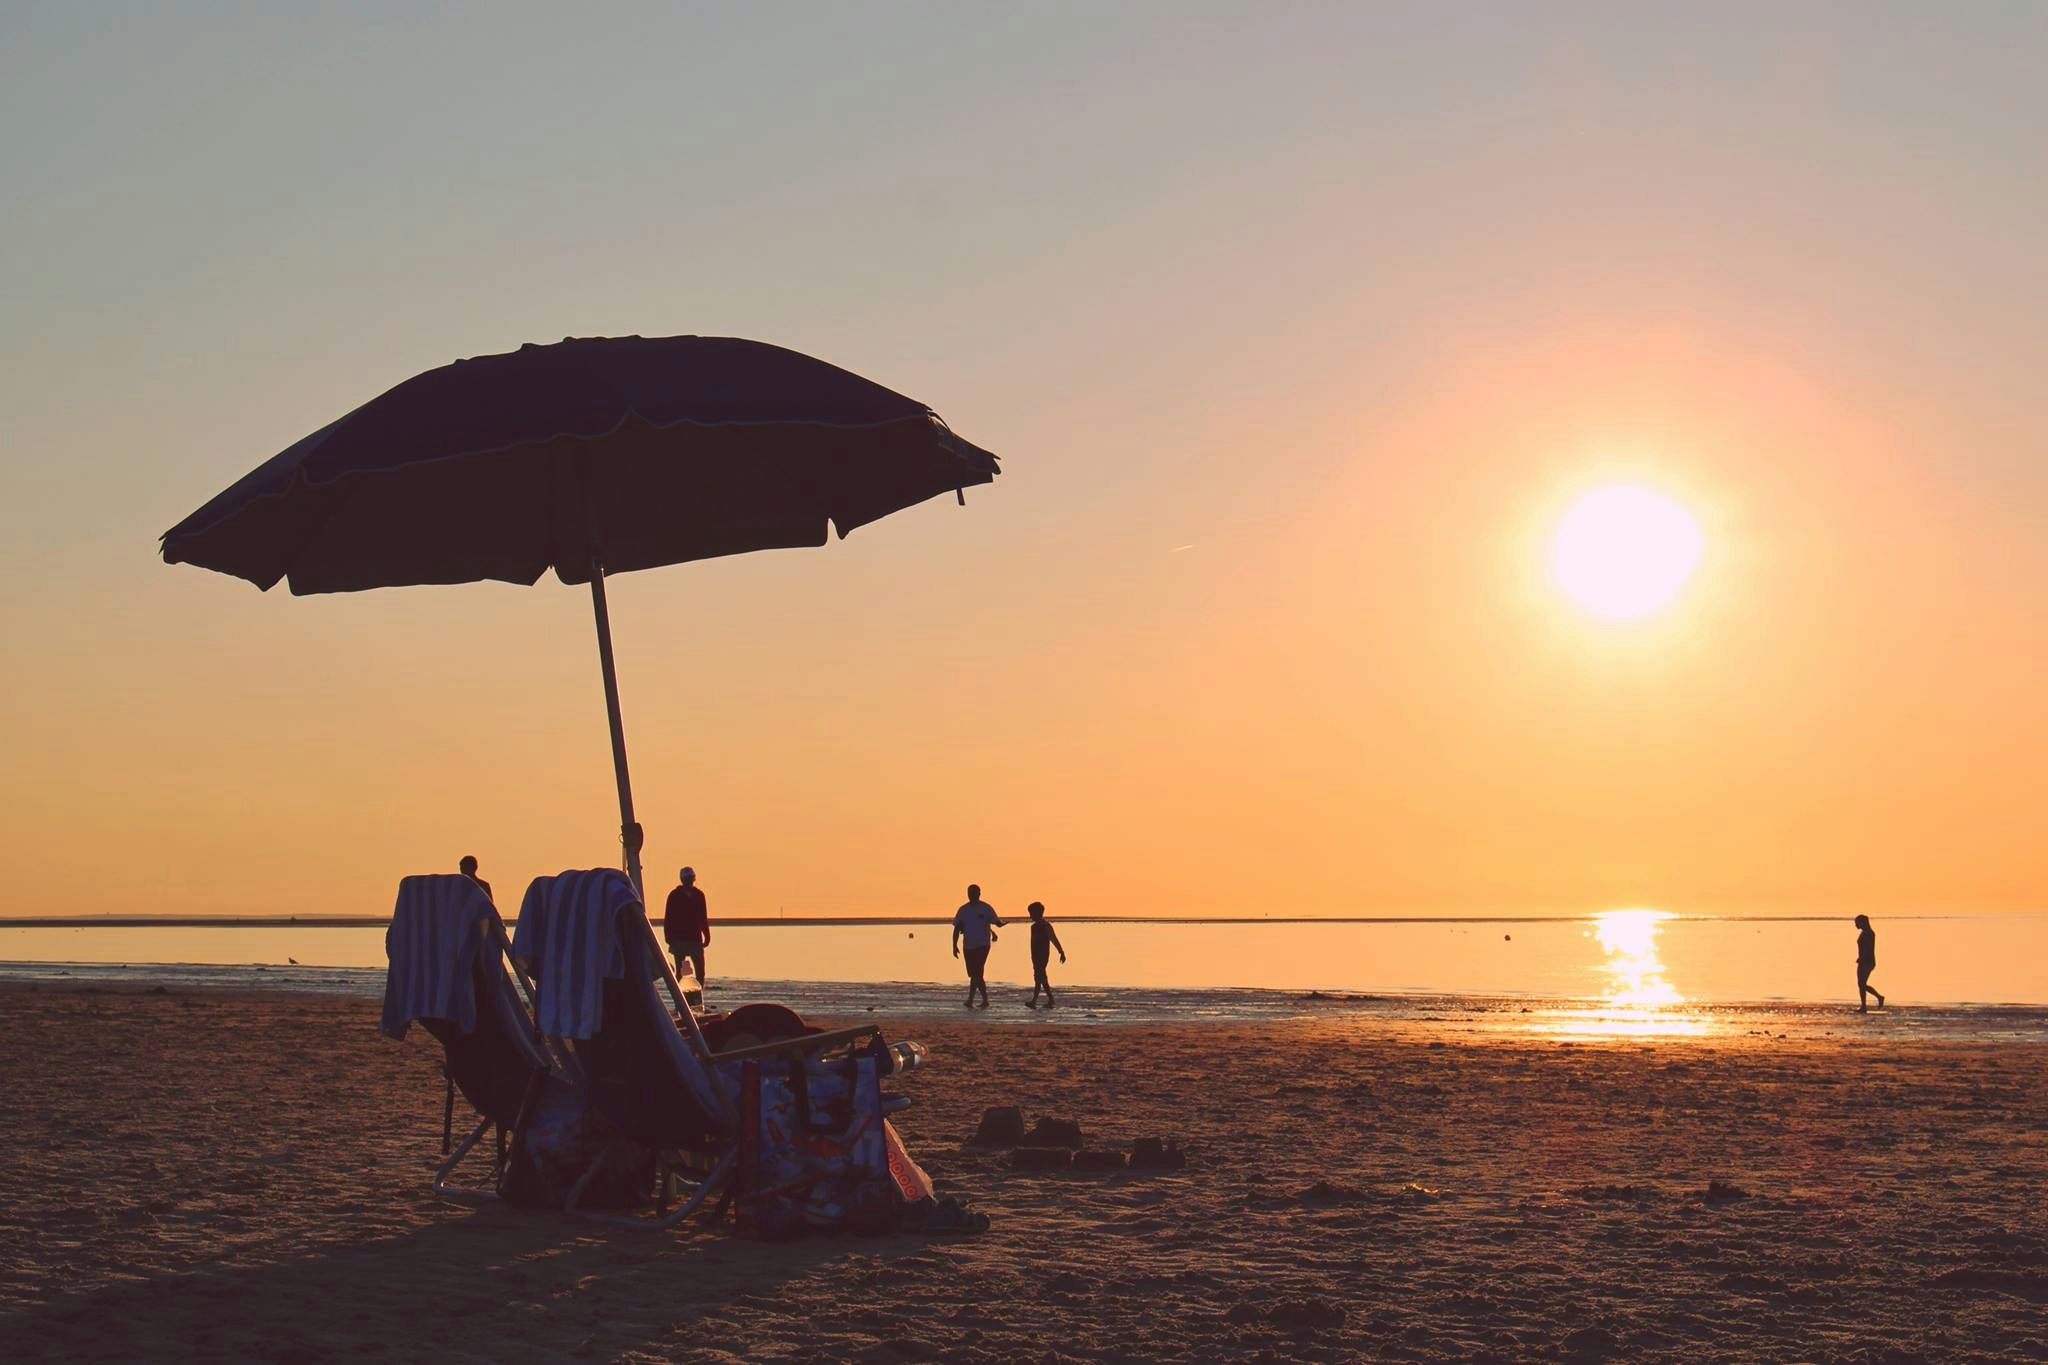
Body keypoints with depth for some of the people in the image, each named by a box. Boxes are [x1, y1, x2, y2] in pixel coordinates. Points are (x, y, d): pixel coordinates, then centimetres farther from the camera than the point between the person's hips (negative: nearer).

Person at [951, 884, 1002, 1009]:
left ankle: (970, 1000, -15)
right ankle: (985, 1001, 20)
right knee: (975, 974, 9)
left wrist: (1001, 923, -28)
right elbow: (957, 928, 9)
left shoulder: (986, 908, -3)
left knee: (976, 974, -13)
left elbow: (997, 922, -5)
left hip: (982, 945, -5)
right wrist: (955, 946, 3)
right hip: (968, 946, 5)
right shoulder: (963, 910, 8)